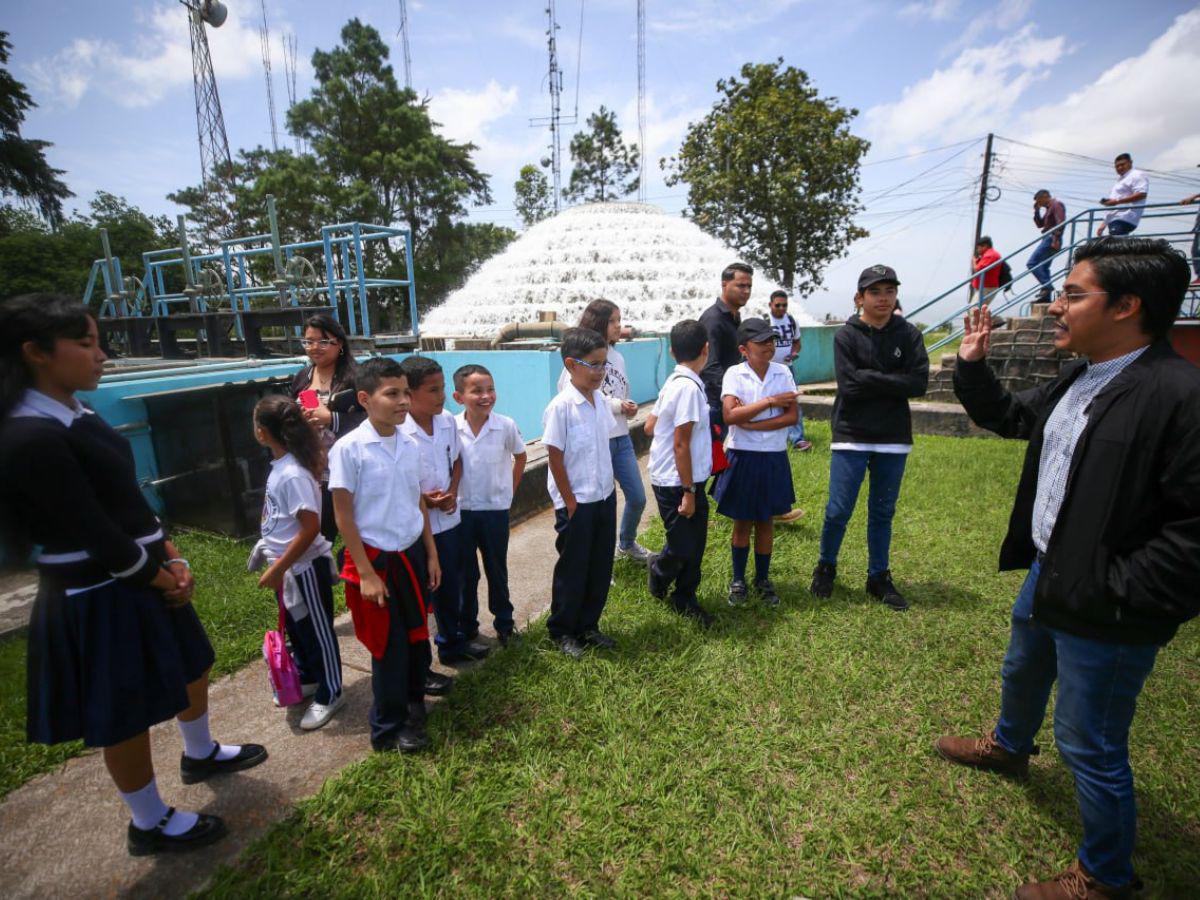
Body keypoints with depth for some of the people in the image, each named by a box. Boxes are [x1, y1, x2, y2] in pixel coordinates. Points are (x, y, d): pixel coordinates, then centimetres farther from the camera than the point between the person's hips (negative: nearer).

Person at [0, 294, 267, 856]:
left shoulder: (75, 414, 4)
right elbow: (97, 533, -23)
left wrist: (173, 560, 1)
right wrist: (165, 581, -11)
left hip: (142, 579, 9)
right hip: (100, 598, -9)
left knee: (190, 664, 25)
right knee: (126, 714, 10)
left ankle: (200, 755, 51)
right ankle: (150, 826, 34)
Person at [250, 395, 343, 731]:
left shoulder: (293, 474, -26)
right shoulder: (280, 465, 2)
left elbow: (311, 529, -28)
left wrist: (277, 569, -22)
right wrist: (276, 565, 18)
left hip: (304, 567, -9)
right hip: (286, 565, 9)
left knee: (317, 631, 8)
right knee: (295, 627, 24)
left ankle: (329, 695, 25)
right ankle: (307, 677, 45)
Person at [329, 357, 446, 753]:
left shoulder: (410, 445, 1)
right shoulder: (348, 449, -15)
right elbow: (343, 516, -12)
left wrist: (431, 555, 10)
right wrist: (366, 573, -13)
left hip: (412, 554, 5)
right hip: (375, 558, -5)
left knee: (417, 635, 17)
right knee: (389, 645, 7)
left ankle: (414, 704, 41)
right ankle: (388, 728, 29)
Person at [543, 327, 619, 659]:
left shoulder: (600, 400, 4)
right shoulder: (561, 407, -17)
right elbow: (555, 458, -15)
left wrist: (609, 488, 10)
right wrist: (571, 503, -13)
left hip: (605, 497, 7)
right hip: (577, 503, -7)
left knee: (601, 568, 15)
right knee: (572, 569, 8)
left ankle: (588, 626, 33)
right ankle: (562, 631, 28)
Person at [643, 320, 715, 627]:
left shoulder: (674, 382, 6)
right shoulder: (689, 387, -22)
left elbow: (649, 426, 12)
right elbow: (681, 444, -22)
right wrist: (688, 491, -18)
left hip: (689, 480, 9)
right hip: (677, 483, -9)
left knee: (695, 541, 15)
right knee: (683, 546, 4)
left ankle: (685, 598, 28)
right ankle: (660, 570, 34)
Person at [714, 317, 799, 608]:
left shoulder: (782, 373, 0)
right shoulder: (734, 374, -7)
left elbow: (792, 417, -8)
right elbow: (729, 416, -19)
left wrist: (751, 423, -17)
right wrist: (770, 402, -17)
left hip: (774, 458, 2)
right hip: (743, 457, -2)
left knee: (766, 521, 13)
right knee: (742, 522, 10)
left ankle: (763, 580, 29)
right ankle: (738, 580, 26)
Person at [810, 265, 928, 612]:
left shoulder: (909, 335, 2)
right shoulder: (846, 335, -4)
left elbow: (919, 383, -10)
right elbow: (848, 386, -15)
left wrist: (869, 378, -13)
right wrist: (890, 381, -9)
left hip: (893, 439, 3)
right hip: (851, 437, -2)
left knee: (883, 513, 12)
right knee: (838, 510, -1)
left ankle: (879, 577, 27)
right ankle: (826, 568, 23)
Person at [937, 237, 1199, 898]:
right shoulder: (1077, 380, 3)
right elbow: (1008, 418, 20)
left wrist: (1119, 591, -24)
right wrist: (972, 365, 8)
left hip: (1102, 610, -9)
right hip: (1047, 572, 9)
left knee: (1089, 745, 9)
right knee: (1022, 672, 32)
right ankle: (1008, 747, 62)